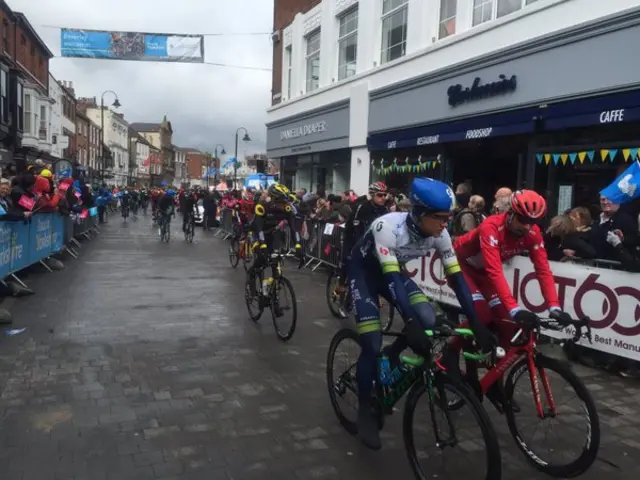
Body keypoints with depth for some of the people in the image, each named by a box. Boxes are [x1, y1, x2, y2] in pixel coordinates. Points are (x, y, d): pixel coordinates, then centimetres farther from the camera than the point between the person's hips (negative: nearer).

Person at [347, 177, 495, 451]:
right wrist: (410, 323, -49)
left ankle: (392, 355, 12)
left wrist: (476, 325, -22)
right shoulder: (388, 226, -36)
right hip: (363, 271, -5)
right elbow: (391, 278, -41)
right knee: (372, 345, -14)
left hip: (393, 271, 5)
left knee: (428, 320, -19)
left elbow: (457, 278, -18)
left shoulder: (439, 234, -19)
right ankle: (364, 411, 7)